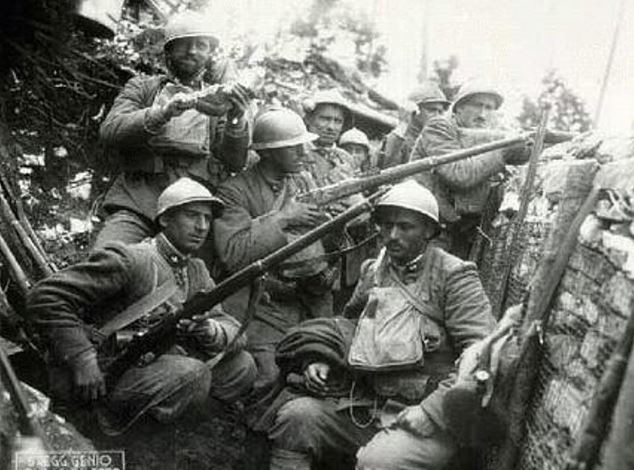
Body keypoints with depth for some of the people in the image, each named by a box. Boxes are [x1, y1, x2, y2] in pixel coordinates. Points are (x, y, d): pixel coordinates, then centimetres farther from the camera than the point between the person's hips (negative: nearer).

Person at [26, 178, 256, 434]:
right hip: (98, 375, -8)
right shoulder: (129, 260, -16)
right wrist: (82, 359, -26)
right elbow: (45, 297, -20)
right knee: (193, 375, -29)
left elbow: (234, 331, 3)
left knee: (241, 366, -1)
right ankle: (115, 415, -8)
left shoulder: (197, 272, 8)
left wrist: (210, 331, -22)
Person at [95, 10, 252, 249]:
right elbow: (109, 130, 1)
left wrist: (236, 119, -14)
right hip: (137, 203, 0)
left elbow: (235, 162, 6)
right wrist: (163, 113, -14)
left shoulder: (217, 98, 19)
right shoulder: (143, 87, 19)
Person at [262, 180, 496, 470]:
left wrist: (431, 412, -20)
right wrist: (317, 361, 6)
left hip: (431, 418, -5)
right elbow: (349, 325, 25)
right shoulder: (373, 270, 11)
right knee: (294, 415, -11)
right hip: (366, 404, 6)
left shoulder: (454, 276, -8)